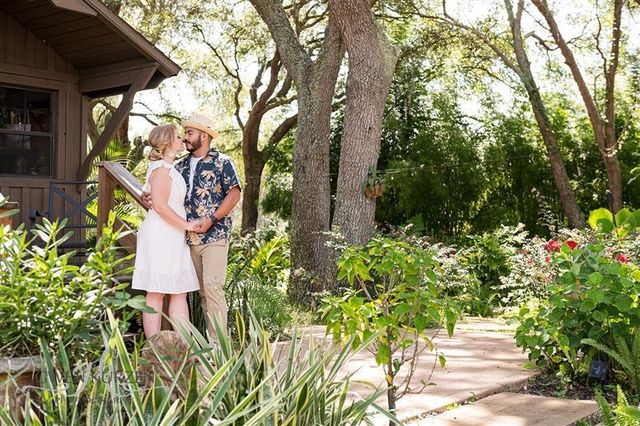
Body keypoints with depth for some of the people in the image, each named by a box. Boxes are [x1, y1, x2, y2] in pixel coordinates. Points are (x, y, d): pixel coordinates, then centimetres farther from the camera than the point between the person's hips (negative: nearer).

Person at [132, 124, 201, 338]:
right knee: (156, 293, -6)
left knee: (180, 292, 6)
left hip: (172, 238, 10)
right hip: (160, 236, -10)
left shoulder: (169, 168, 19)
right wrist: (186, 224, -14)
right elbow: (160, 205, -20)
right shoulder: (161, 168, -11)